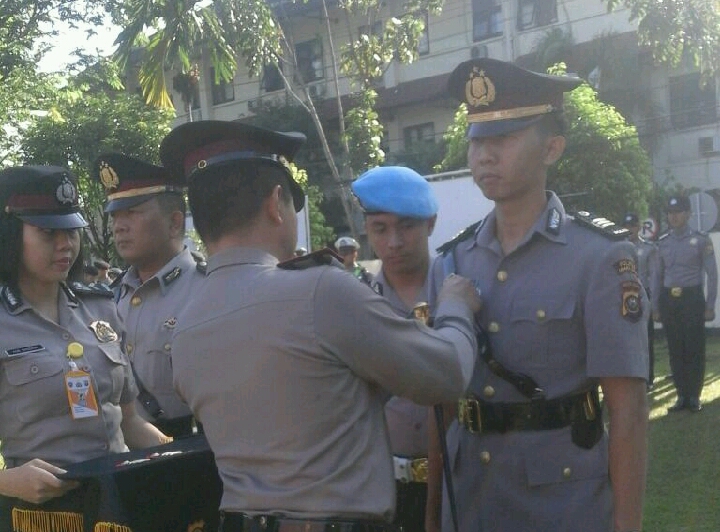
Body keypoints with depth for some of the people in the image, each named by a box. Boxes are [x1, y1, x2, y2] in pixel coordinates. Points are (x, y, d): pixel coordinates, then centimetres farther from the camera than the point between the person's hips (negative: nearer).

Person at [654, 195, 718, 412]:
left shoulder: (701, 240, -1)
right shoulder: (663, 242, 9)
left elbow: (712, 274, -2)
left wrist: (710, 305, -6)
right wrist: (656, 306, 9)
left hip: (692, 299, -3)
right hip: (669, 300, 3)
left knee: (694, 349, 0)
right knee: (675, 350, 6)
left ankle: (694, 397, 10)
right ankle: (682, 396, 14)